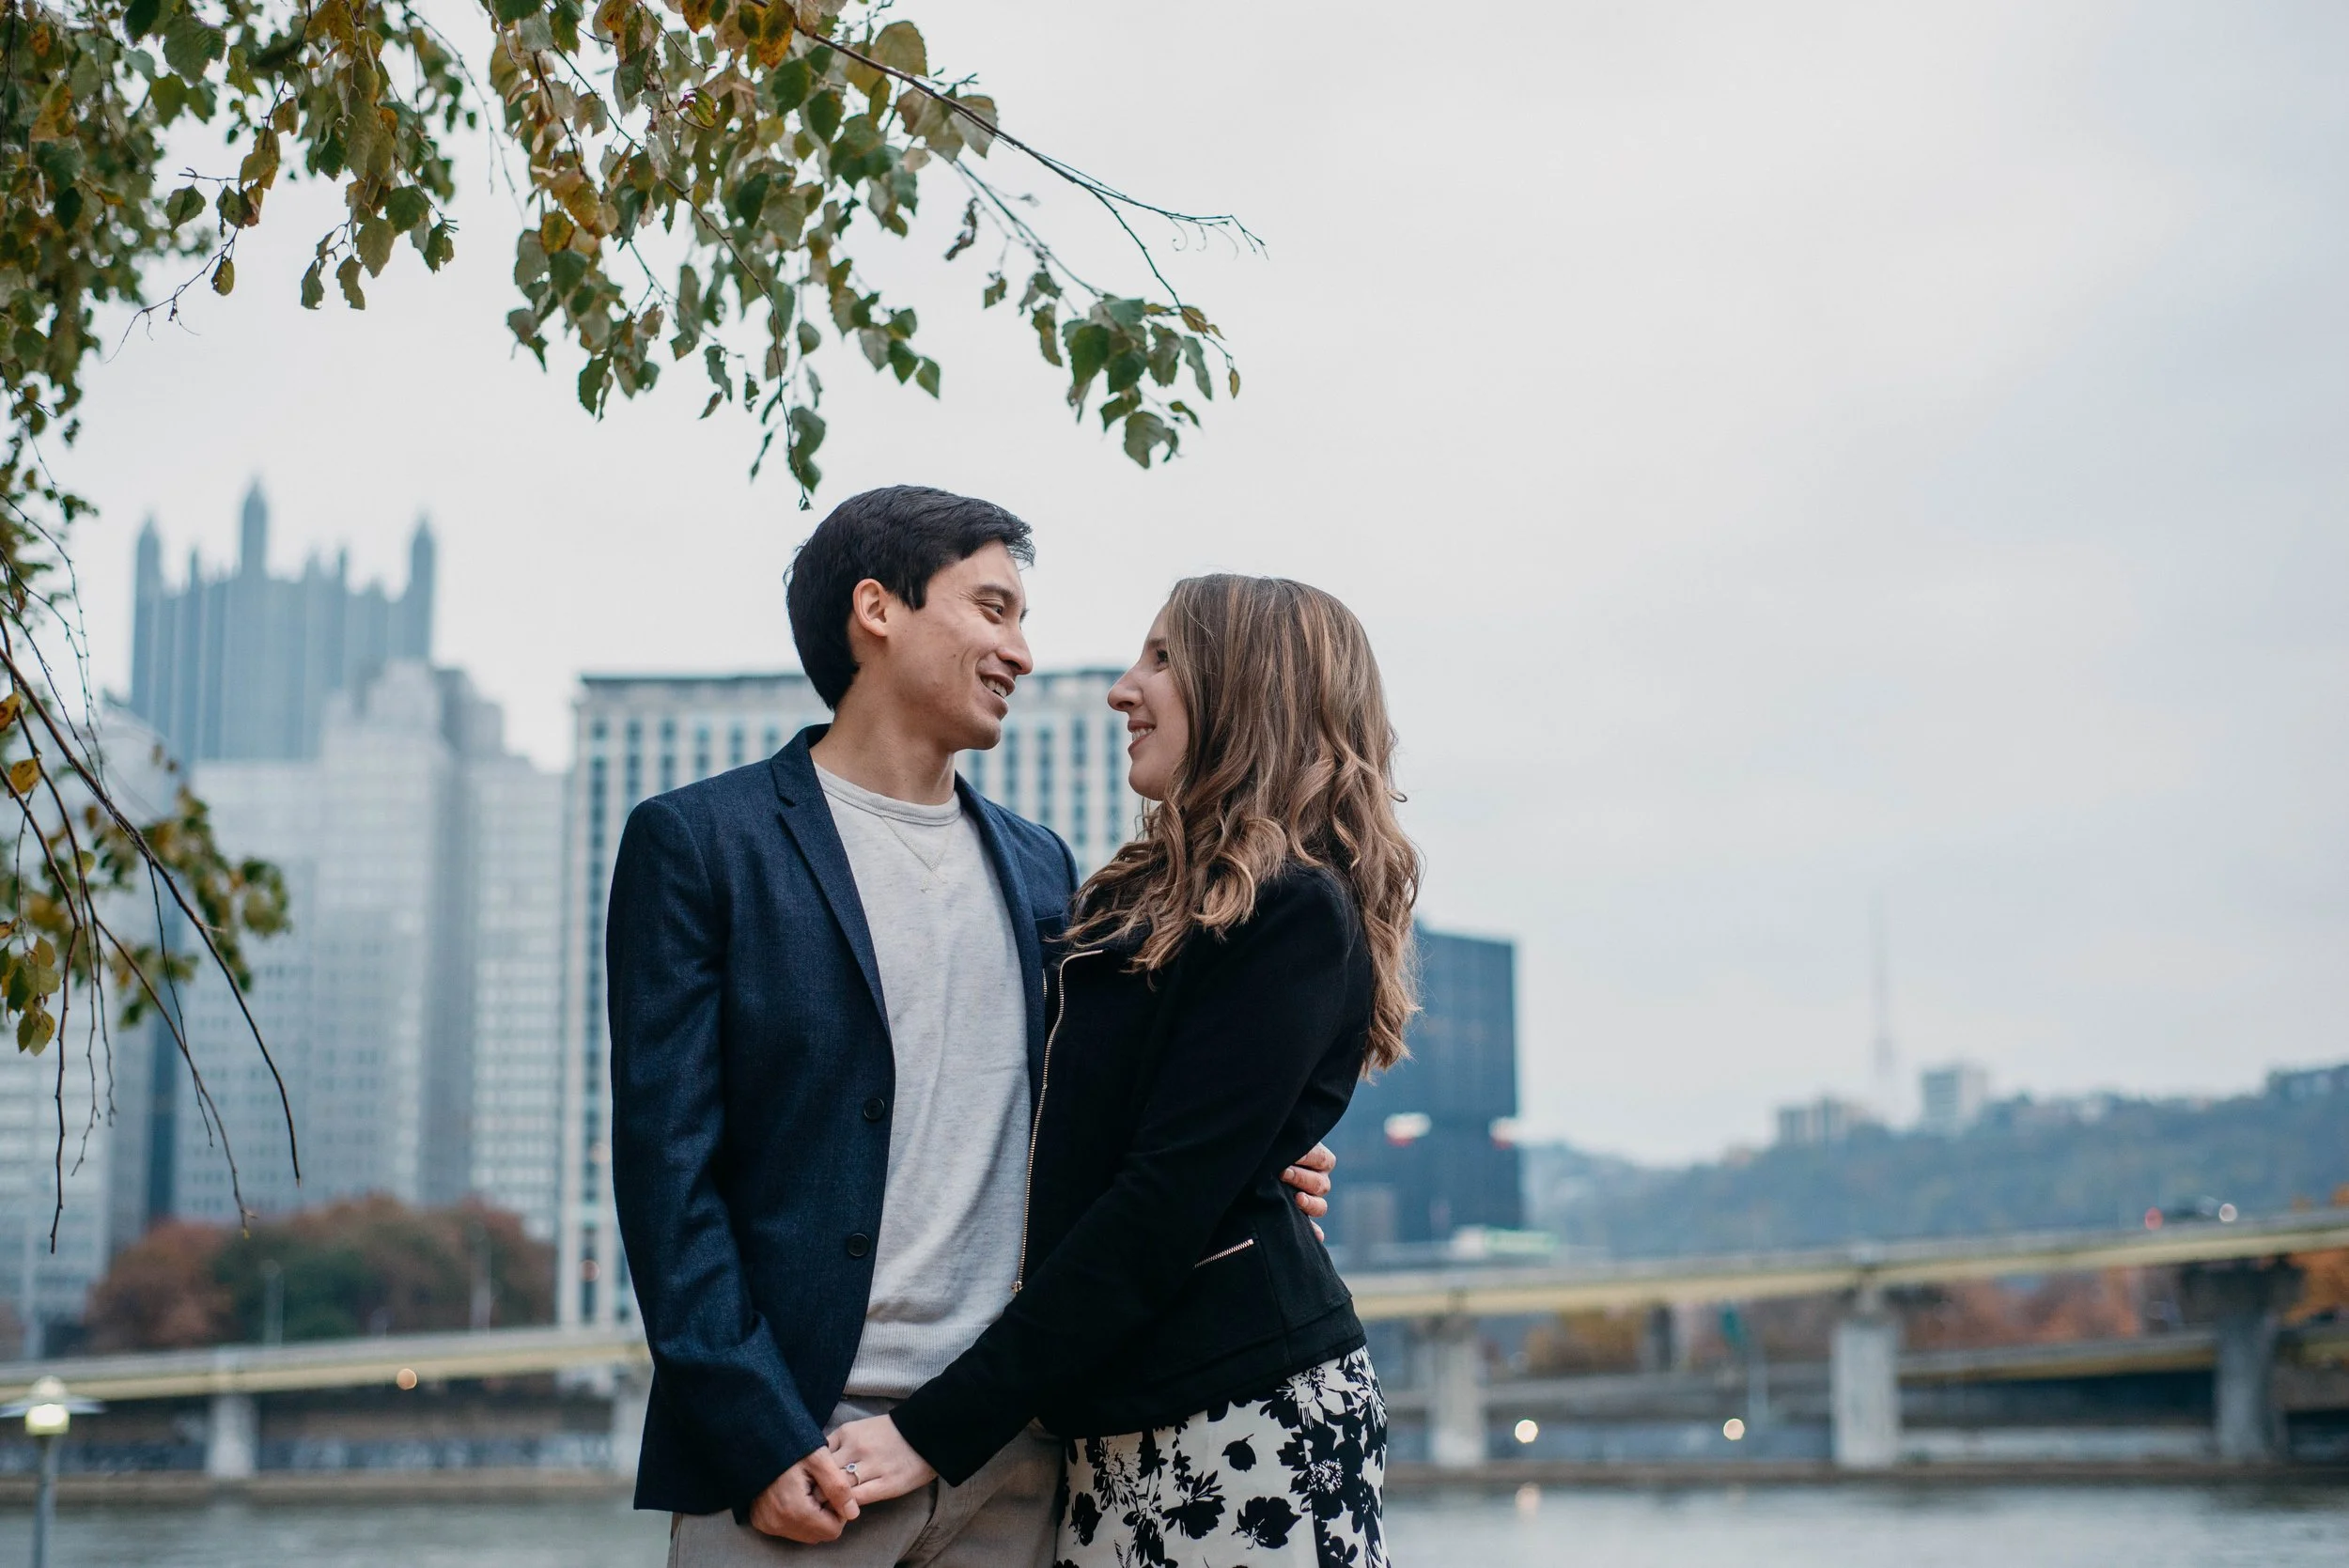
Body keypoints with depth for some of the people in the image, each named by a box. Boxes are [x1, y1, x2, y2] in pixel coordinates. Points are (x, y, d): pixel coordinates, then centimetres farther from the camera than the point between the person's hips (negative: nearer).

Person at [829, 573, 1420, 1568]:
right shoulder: (1144, 896, 16)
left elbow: (1166, 1202, -16)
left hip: (1242, 1417, -7)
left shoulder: (1293, 914, -10)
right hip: (1111, 1433, 7)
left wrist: (943, 1426, -16)